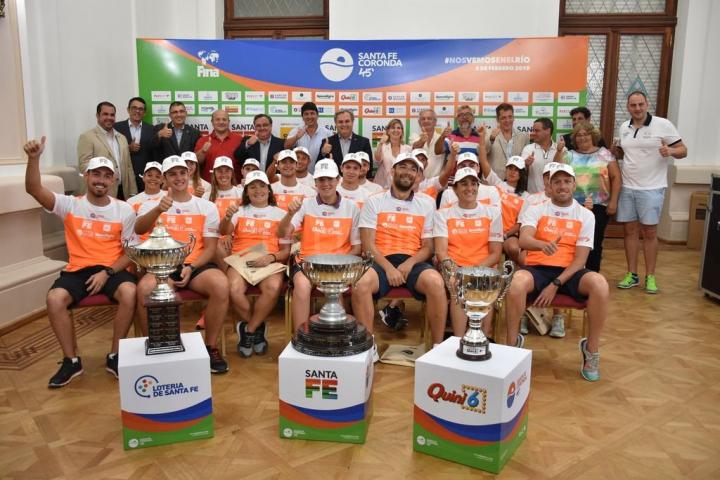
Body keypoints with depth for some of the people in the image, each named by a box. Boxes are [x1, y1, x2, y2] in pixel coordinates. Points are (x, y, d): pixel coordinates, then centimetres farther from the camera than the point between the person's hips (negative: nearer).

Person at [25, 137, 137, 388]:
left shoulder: (125, 210, 2)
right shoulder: (70, 205, 4)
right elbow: (34, 189, -10)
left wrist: (107, 272, -13)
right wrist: (34, 158, -27)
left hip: (114, 269, -1)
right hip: (78, 270, 1)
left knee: (129, 293, -32)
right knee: (55, 298, -27)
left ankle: (114, 356, -12)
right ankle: (71, 361, -7)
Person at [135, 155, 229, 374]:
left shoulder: (207, 207, 10)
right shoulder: (152, 205, 9)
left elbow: (210, 247, 5)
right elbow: (138, 229, -12)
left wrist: (191, 268, -13)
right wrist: (158, 209, -32)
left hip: (196, 265, 1)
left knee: (221, 285, -31)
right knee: (145, 288, -34)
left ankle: (210, 347, -12)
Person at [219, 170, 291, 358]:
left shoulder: (280, 214, 14)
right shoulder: (239, 211, 16)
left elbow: (286, 249, 10)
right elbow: (224, 232, -4)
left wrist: (271, 257, -12)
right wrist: (227, 217, -27)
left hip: (270, 263, 0)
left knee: (273, 288, -34)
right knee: (234, 288, -32)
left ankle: (248, 330, -11)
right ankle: (258, 329, -6)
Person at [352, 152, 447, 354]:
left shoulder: (426, 203, 14)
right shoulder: (374, 202, 9)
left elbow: (428, 246, 10)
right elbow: (368, 244, 1)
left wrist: (409, 264, -11)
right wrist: (389, 268, -15)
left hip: (414, 262, 1)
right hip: (381, 261, -1)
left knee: (436, 282, -31)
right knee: (360, 283, -32)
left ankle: (438, 345, -16)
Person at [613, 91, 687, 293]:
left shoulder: (663, 124, -7)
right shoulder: (624, 127, 9)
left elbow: (683, 150, -4)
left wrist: (670, 151, -26)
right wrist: (616, 152, 0)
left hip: (651, 188, -4)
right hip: (627, 187, 4)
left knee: (649, 232, 1)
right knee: (630, 230, 8)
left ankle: (650, 277, 11)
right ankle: (632, 275, 17)